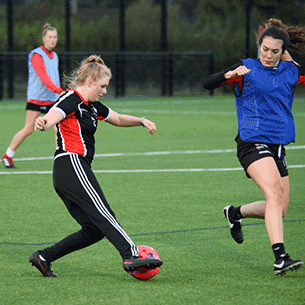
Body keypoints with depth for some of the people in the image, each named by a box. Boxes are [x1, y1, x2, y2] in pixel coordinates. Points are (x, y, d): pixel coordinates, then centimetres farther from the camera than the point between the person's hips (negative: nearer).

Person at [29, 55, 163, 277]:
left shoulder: (91, 106, 21)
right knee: (104, 215, -20)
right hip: (72, 165, -10)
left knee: (94, 230, 4)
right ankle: (131, 256, -31)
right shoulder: (71, 99, -8)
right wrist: (43, 123, -52)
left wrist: (141, 121, 17)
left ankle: (44, 257, 7)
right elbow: (53, 116, -29)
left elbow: (118, 119, 35)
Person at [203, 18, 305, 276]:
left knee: (280, 210, 8)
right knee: (275, 194, -25)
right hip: (252, 143, -6)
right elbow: (208, 84, -9)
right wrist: (230, 74, -28)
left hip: (278, 146, 6)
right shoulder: (247, 68, -3)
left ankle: (235, 213, 34)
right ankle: (280, 257, -31)